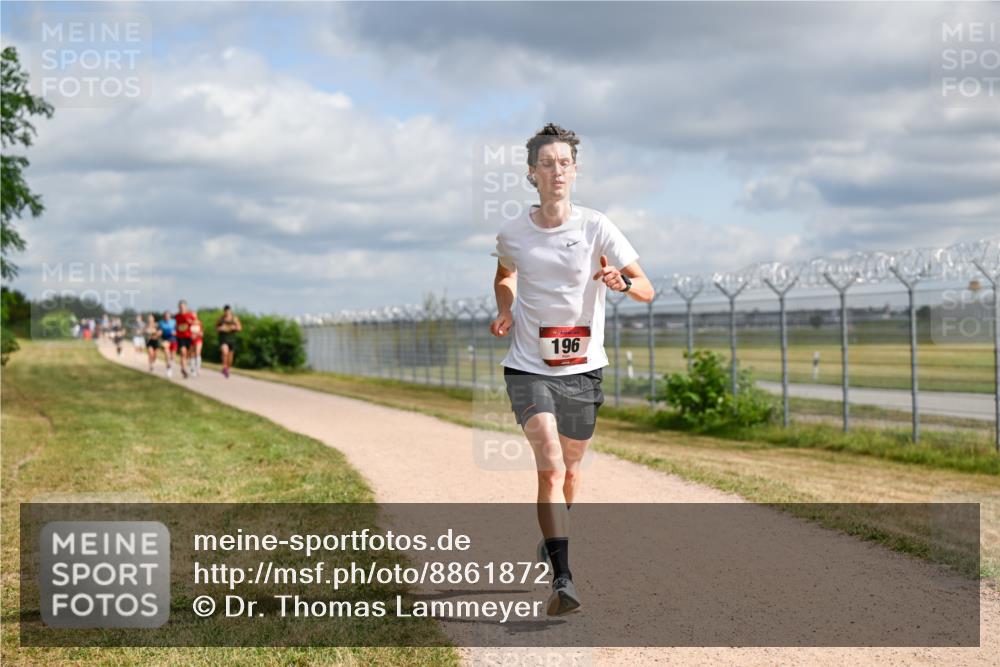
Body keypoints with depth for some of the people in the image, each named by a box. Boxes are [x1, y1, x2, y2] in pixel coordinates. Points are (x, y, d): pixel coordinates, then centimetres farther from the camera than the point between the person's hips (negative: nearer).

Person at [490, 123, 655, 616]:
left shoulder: (596, 228, -7)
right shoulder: (512, 234, -3)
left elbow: (647, 291, -11)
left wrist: (621, 282, -33)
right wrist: (505, 311, 2)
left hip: (583, 370, 1)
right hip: (529, 368, -1)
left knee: (570, 472, 15)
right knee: (550, 466, -19)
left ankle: (552, 544, 44)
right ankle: (562, 580, -21)